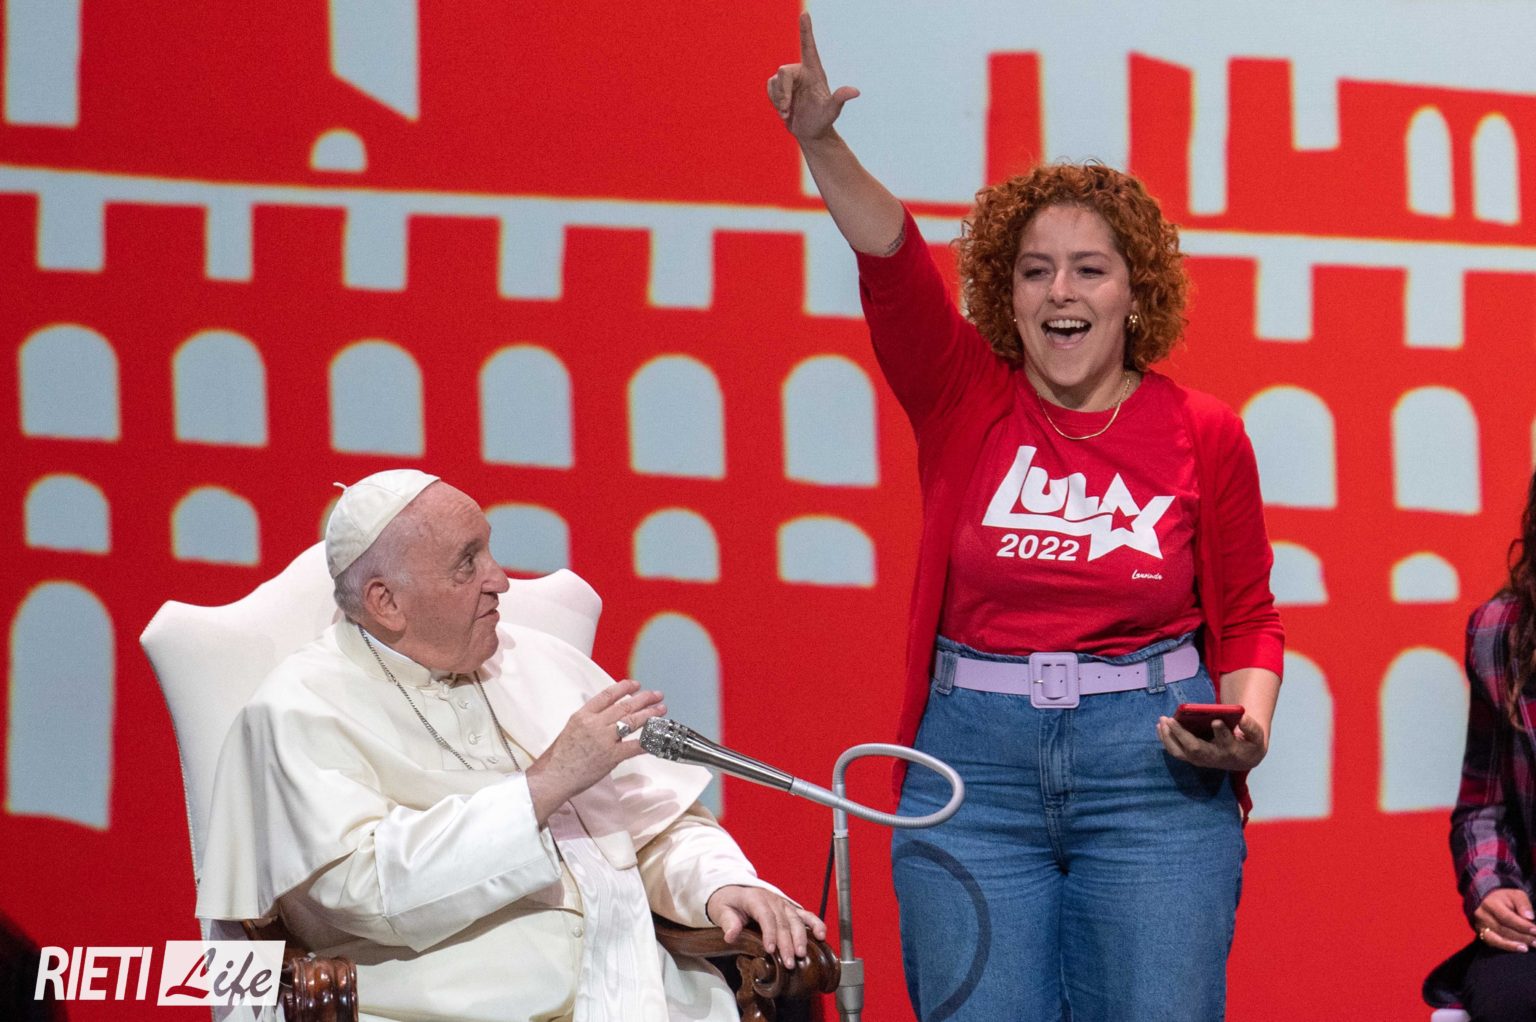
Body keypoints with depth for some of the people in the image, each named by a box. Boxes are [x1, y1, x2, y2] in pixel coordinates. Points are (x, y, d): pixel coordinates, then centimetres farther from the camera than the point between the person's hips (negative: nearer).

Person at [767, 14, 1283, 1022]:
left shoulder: (1203, 434, 4)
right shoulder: (967, 398, 5)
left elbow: (1248, 620, 10)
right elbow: (891, 258, -12)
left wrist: (1249, 730, -9)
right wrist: (822, 146, -27)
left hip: (1153, 763, -1)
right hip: (973, 760, 1)